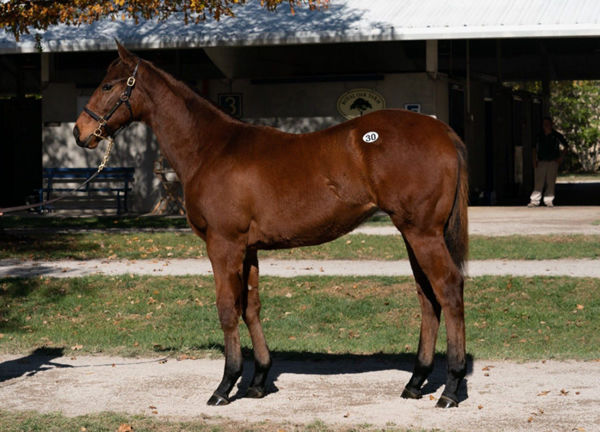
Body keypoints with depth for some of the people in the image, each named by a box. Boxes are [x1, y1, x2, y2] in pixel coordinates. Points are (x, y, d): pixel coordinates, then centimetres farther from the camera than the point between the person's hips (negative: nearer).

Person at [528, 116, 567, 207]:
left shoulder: (557, 136, 2)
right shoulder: (539, 136, 9)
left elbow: (565, 146, 11)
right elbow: (535, 149, 16)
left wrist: (561, 157, 1)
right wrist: (534, 160, 6)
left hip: (553, 162, -1)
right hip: (541, 162, 1)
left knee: (551, 182, 0)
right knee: (538, 182, -4)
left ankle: (549, 201, 7)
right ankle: (534, 201, -5)